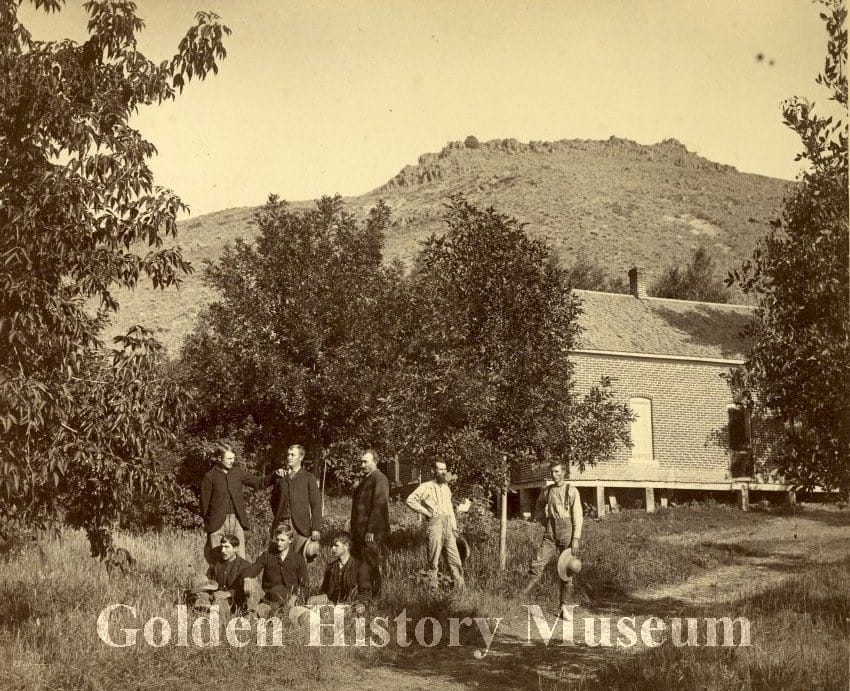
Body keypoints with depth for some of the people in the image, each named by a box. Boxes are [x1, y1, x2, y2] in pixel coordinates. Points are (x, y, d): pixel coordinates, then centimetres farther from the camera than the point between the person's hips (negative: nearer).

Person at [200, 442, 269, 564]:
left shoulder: (238, 472, 9)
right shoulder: (210, 476, -2)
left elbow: (258, 482, 10)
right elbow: (205, 502, 1)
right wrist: (206, 523, 1)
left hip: (237, 521, 3)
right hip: (218, 522, -3)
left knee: (240, 558, 1)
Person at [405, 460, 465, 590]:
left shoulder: (446, 488, 21)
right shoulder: (427, 487, -1)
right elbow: (410, 500, -9)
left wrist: (454, 528, 15)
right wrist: (426, 512, -8)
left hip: (448, 525, 6)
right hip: (435, 522, -6)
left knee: (454, 558, 3)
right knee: (433, 559, -4)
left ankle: (460, 587, 5)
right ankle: (433, 587, 1)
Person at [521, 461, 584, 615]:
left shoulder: (572, 491, -2)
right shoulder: (546, 491, 10)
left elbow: (578, 516, -6)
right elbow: (539, 507, 29)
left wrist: (576, 539, -13)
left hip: (567, 532, -3)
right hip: (550, 533, 3)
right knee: (537, 563, -13)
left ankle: (564, 606, 9)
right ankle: (524, 593, -18)